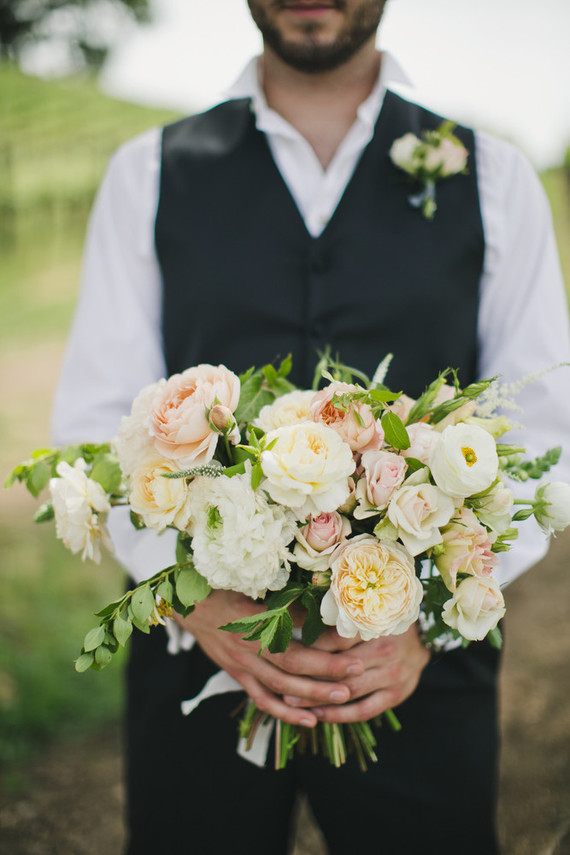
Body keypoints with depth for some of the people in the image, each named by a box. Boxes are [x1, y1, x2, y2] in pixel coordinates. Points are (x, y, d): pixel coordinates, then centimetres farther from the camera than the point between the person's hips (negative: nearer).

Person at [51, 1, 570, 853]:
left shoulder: (492, 178, 4)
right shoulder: (148, 174, 4)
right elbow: (96, 421, -1)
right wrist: (201, 601, -15)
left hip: (421, 666, 1)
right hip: (192, 647, 0)